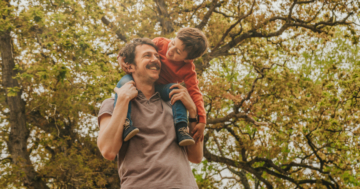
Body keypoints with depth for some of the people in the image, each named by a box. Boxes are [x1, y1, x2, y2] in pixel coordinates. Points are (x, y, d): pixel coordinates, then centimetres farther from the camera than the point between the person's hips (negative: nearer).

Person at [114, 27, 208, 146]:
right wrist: (123, 56, -21)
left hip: (160, 90, 0)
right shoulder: (160, 43, -18)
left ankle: (181, 129, -32)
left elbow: (194, 93, -22)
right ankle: (125, 125, -44)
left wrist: (202, 121, -30)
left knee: (177, 89, -32)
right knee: (125, 81, -33)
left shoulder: (188, 71, -20)